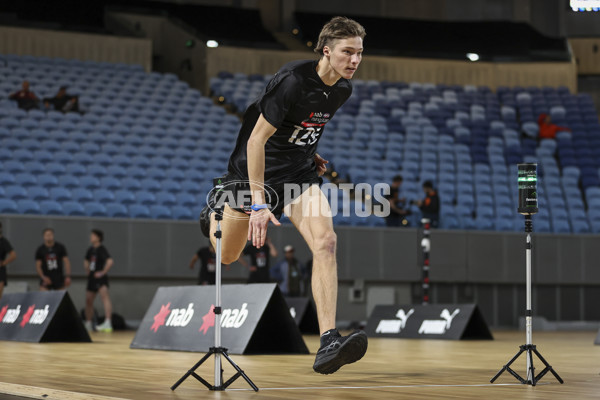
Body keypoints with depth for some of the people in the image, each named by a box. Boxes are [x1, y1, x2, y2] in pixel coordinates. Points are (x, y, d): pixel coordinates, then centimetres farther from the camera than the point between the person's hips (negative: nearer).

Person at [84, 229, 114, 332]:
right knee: (88, 300, 15)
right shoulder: (91, 250, 12)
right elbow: (86, 261, 32)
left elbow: (110, 261, -26)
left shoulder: (101, 249, -12)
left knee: (105, 296, -23)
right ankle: (88, 324, 29)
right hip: (92, 278, 9)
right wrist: (87, 271, 19)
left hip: (100, 278, -9)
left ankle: (108, 323, -36)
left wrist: (103, 272, -20)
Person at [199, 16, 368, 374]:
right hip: (254, 168, -5)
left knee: (325, 241, -21)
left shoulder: (343, 89, -4)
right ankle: (214, 207, 51)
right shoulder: (293, 80, -26)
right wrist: (258, 204, -29)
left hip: (299, 171, 5)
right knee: (227, 256, 13)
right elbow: (257, 140, -26)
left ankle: (328, 343, -27)